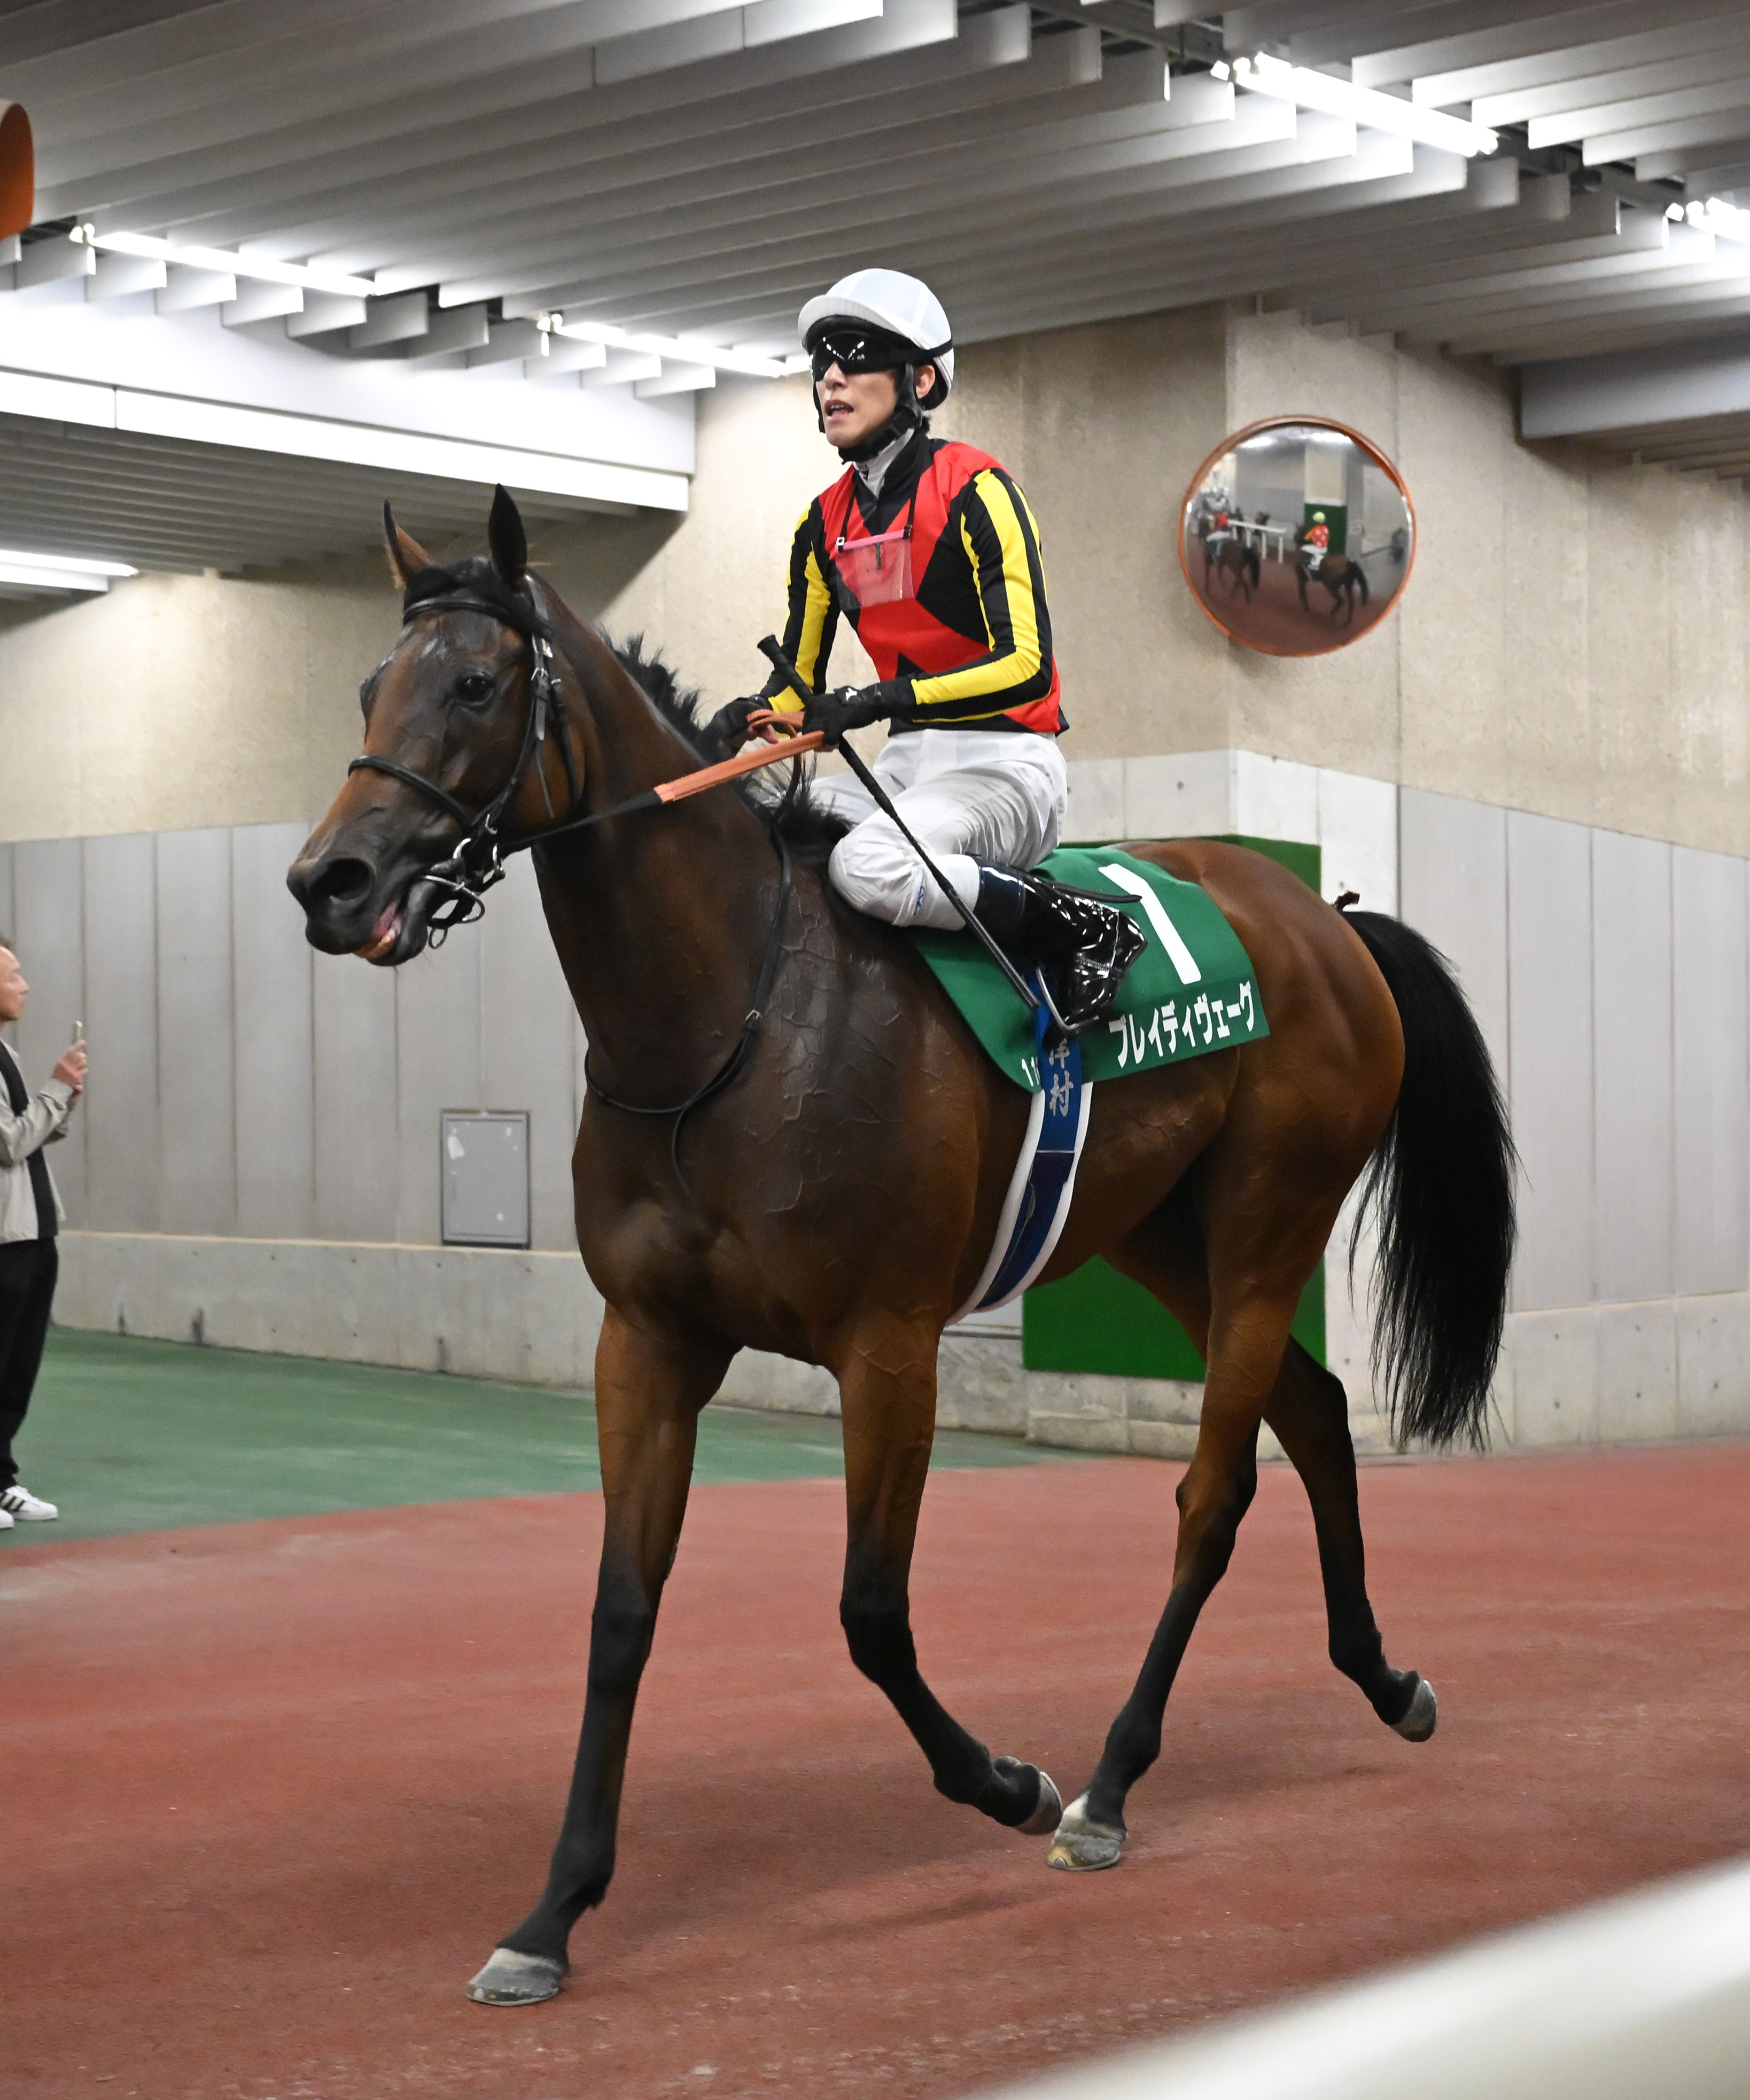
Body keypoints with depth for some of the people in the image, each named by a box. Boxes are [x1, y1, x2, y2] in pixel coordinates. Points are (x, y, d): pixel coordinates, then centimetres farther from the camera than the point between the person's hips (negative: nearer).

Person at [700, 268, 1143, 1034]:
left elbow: (1026, 663, -20)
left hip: (1004, 765, -7)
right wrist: (743, 720, -9)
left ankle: (1087, 930, -17)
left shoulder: (974, 490, -11)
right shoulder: (823, 525, 11)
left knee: (867, 864, -34)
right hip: (905, 764, 7)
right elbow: (798, 685, 15)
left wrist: (880, 700, -31)